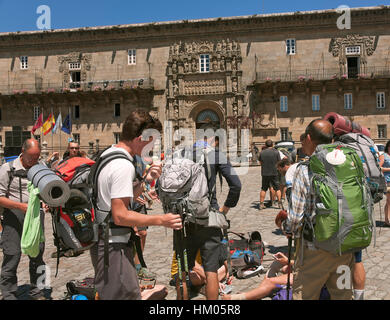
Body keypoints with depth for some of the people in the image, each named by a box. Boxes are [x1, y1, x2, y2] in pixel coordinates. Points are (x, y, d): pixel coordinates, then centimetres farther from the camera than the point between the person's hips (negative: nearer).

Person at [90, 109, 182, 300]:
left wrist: (146, 181, 7)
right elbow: (120, 216, -24)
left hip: (103, 242, 10)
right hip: (113, 248, -10)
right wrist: (161, 220, -19)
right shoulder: (123, 165, -21)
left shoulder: (107, 155, 11)